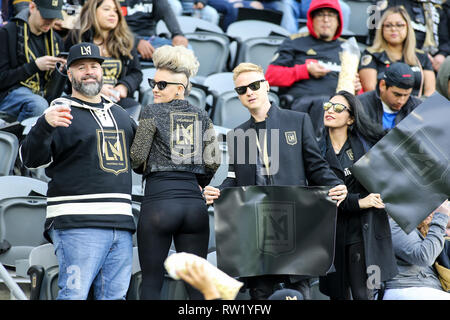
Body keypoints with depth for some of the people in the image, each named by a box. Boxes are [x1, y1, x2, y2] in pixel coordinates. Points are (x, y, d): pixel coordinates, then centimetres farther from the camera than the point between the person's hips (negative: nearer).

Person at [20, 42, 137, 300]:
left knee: (114, 295, 5)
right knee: (74, 294, -13)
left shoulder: (119, 114, 21)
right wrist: (45, 125, -27)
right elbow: (32, 159, -9)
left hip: (121, 222, 6)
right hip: (78, 224, -6)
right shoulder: (62, 112, 1)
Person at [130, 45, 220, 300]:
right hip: (194, 203, 4)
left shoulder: (153, 112, 0)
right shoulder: (202, 116, 12)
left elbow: (137, 158, -3)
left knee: (152, 281, 1)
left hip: (159, 200, -4)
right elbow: (213, 161, 6)